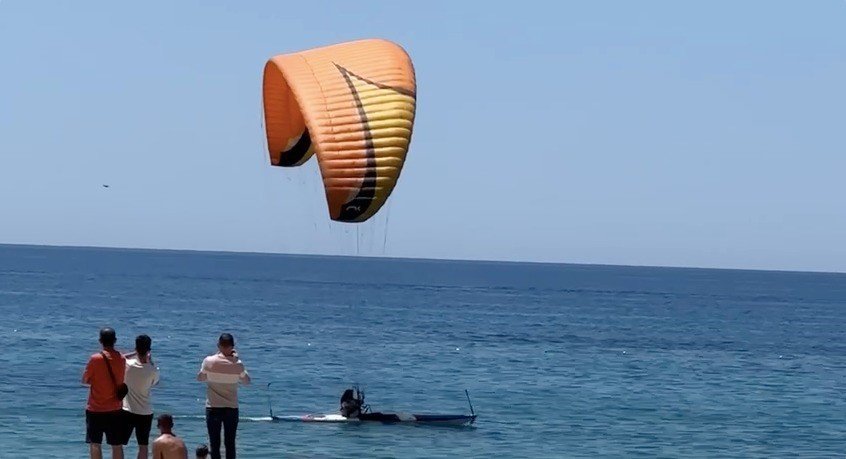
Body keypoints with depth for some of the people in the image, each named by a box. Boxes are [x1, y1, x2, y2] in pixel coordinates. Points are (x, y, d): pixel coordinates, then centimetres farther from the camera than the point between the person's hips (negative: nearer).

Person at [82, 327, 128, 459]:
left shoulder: (95, 359, -12)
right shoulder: (121, 359, -2)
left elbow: (84, 380, -1)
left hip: (95, 409, -3)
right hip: (115, 410, 3)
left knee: (95, 444, 4)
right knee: (117, 445, 7)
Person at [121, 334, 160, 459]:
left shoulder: (128, 364, -12)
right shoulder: (153, 371, -12)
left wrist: (134, 354, 11)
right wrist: (150, 361, 13)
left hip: (127, 411, 0)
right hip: (145, 413, 0)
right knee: (143, 447, 9)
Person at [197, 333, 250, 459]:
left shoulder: (209, 361, -10)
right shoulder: (237, 364, -8)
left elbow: (200, 378, 8)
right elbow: (246, 381, 9)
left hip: (213, 408, -1)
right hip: (232, 408, 1)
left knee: (214, 444, 4)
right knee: (230, 444, 7)